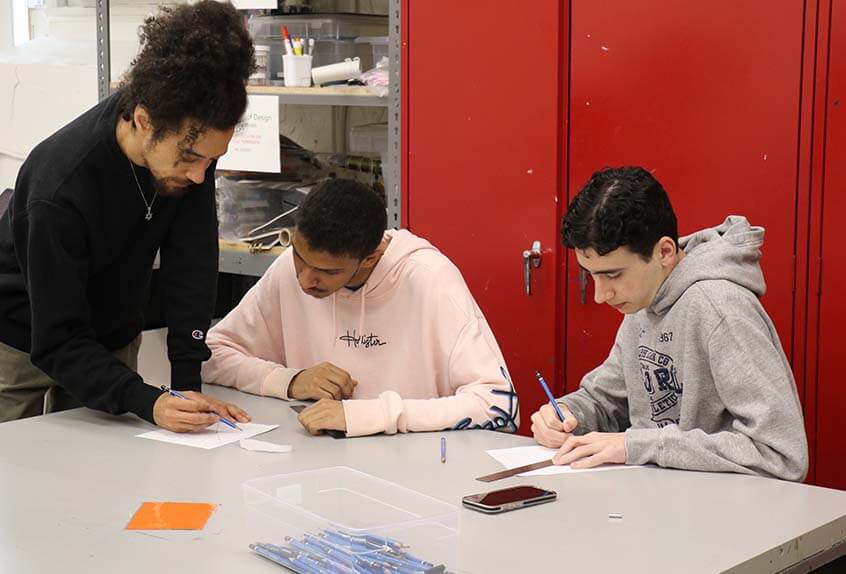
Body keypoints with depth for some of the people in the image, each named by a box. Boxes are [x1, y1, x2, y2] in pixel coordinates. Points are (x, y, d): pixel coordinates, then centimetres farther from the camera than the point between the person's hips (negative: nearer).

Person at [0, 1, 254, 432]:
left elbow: (190, 265, -17)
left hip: (111, 338, 5)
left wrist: (188, 383, -23)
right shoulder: (60, 188, -36)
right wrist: (149, 404, -44)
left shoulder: (189, 140, -21)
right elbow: (58, 342, -32)